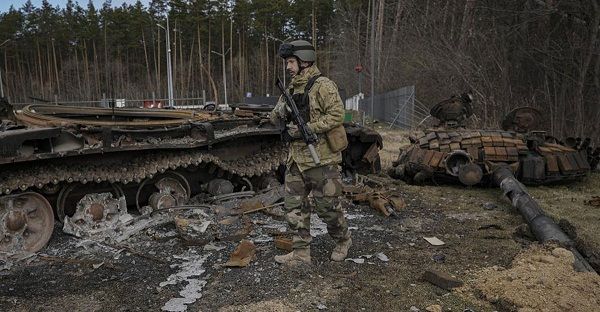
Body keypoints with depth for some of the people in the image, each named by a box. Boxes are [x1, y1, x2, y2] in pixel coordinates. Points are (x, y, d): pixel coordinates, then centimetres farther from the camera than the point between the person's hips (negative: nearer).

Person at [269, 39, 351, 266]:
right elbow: (275, 119, 17)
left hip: (321, 159, -7)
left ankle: (343, 241, 29)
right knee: (294, 206, 8)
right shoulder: (291, 89, 14)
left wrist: (306, 129, -21)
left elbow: (337, 115, -19)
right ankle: (301, 253, 19)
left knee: (326, 206, 3)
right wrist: (280, 113, -7)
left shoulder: (323, 86, -10)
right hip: (296, 159, 8)